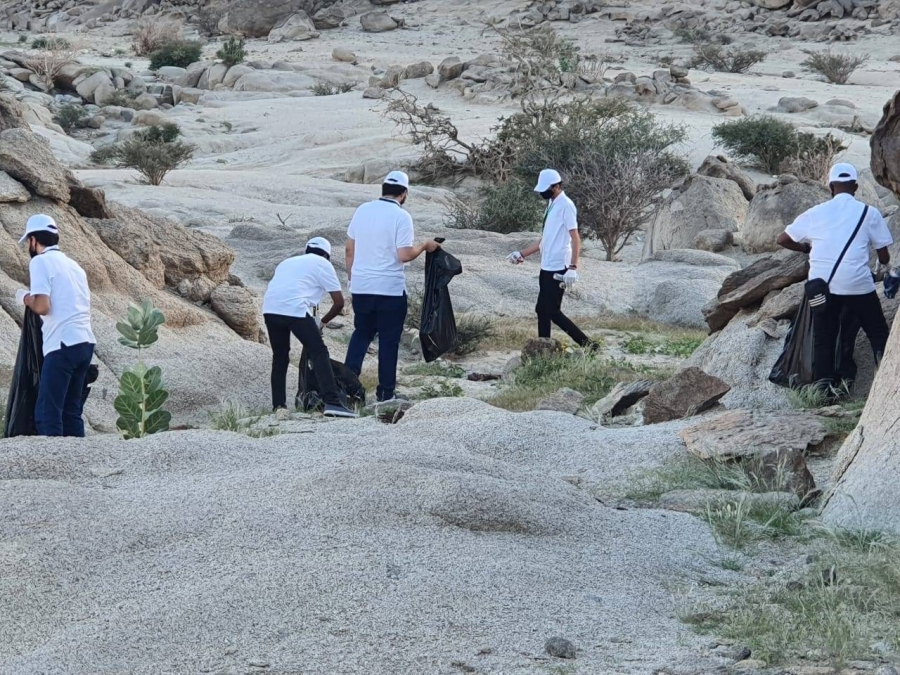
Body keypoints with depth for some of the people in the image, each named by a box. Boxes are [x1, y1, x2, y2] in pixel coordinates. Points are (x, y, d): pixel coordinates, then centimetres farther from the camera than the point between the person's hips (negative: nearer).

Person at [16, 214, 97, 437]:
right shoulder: (72, 264, 21)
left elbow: (42, 306, -14)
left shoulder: (40, 261, -3)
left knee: (47, 413, -9)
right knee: (71, 411, 10)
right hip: (85, 342, 8)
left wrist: (25, 298, 7)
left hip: (63, 345, -8)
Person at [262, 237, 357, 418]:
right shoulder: (322, 264, 17)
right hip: (294, 309, -6)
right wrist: (322, 322, 26)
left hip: (270, 308, 6)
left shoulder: (288, 262, 34)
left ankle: (278, 405, 20)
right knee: (319, 353, -2)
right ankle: (331, 402, -13)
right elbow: (339, 302, 11)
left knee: (280, 356, 21)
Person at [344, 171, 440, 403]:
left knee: (361, 334, 16)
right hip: (390, 288, -5)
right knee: (389, 340, 5)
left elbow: (350, 249, 9)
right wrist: (425, 246, -1)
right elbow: (404, 255, -18)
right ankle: (386, 390, 8)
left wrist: (352, 277, 20)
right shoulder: (401, 216, -12)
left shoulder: (363, 210, 4)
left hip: (361, 286, 5)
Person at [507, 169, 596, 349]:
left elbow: (575, 238, -19)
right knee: (543, 311, 10)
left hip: (558, 269, -9)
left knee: (552, 312, -10)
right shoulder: (552, 205, 15)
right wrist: (522, 254, 24)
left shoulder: (565, 205, -13)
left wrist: (573, 268, -26)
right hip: (547, 267, 9)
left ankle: (586, 343, -8)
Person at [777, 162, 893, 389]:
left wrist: (808, 248, 34)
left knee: (824, 337, 9)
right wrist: (884, 263, 30)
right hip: (858, 284, -2)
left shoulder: (815, 213, 10)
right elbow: (884, 257, 6)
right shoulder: (869, 213, 5)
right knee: (878, 332, 7)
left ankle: (823, 383, 0)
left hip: (822, 283, 2)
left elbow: (782, 240, 18)